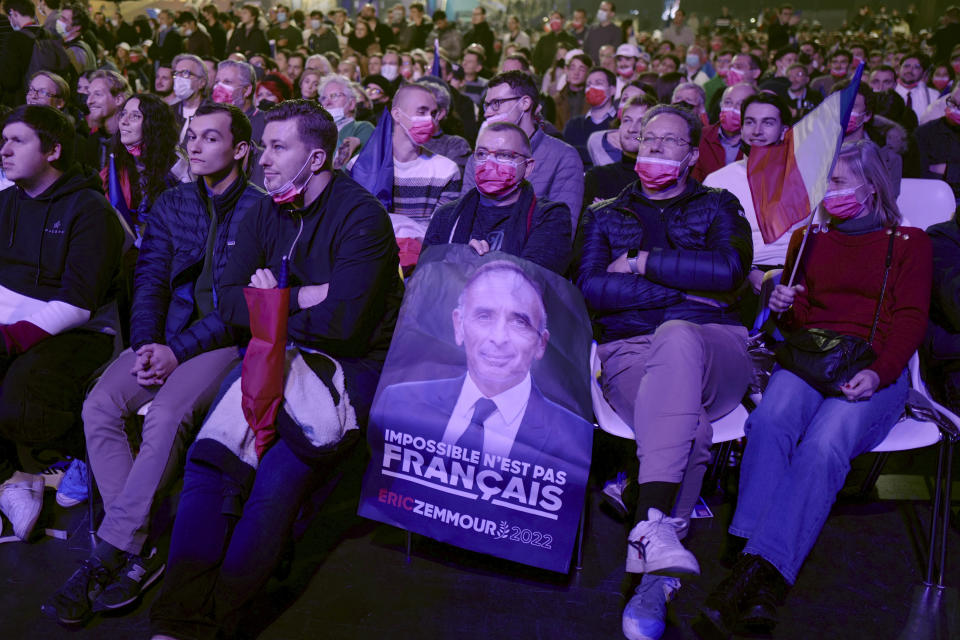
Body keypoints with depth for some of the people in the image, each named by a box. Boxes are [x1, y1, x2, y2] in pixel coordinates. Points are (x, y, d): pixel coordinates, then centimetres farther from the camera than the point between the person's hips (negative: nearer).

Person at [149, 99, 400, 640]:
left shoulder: (361, 216, -9)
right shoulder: (265, 216, 14)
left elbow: (341, 322, -19)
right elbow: (229, 302, 6)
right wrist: (299, 299, -10)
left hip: (349, 367, -5)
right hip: (276, 357, 6)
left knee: (278, 480, -28)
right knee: (209, 457, -20)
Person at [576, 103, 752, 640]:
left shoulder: (718, 207, 21)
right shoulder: (606, 216, 23)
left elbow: (729, 269, -2)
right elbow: (591, 288, 3)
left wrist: (642, 261, -1)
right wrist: (684, 289, -2)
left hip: (716, 351, 0)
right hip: (629, 354, 1)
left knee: (677, 336, -39)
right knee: (689, 425, -35)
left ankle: (651, 527, -46)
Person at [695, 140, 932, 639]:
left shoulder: (909, 242, 18)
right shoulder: (809, 239, 27)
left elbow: (910, 318, 5)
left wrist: (878, 372, -14)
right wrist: (783, 307, -1)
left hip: (876, 368, -2)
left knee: (824, 444, -34)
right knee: (770, 420, -33)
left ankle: (763, 569, -41)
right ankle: (757, 579, -41)